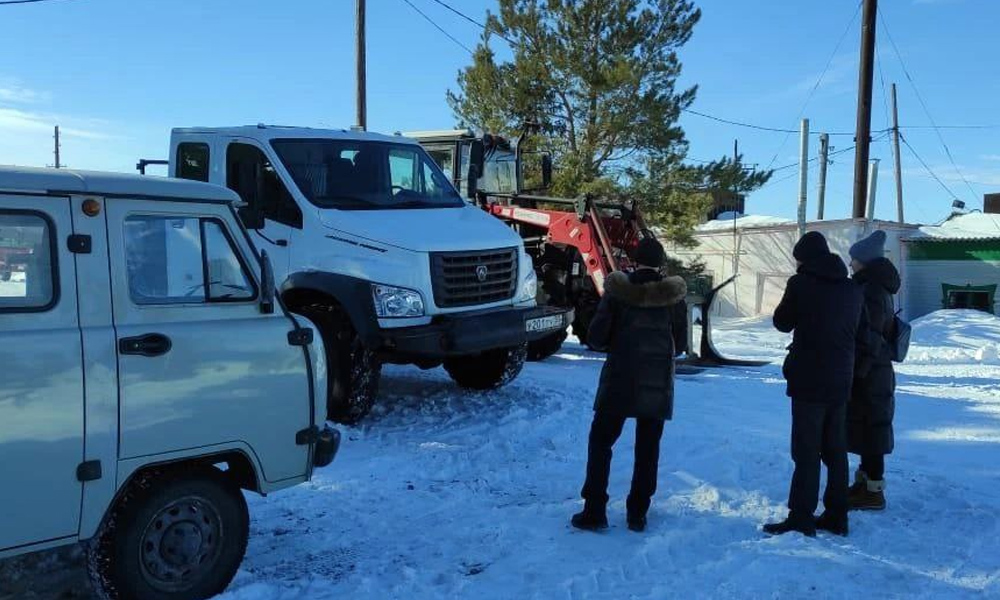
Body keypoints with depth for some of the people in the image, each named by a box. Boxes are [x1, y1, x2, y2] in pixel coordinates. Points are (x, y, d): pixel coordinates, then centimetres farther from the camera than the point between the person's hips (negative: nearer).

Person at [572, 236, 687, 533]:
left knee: (600, 442, 8)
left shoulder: (618, 291, -7)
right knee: (647, 449, 11)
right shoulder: (673, 295, -3)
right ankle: (637, 514, 14)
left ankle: (594, 511, 7)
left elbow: (595, 338, -7)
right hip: (658, 384, 2)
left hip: (619, 380, -2)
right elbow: (679, 340, 5)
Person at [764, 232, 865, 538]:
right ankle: (836, 515, 18)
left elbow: (782, 322, 2)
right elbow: (856, 331, 17)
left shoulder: (801, 283, -9)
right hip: (840, 381, 6)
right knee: (835, 450, 13)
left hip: (808, 380, -6)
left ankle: (801, 518, -2)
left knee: (806, 450, -3)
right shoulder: (852, 289, 9)